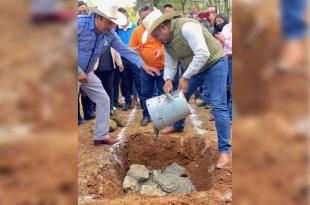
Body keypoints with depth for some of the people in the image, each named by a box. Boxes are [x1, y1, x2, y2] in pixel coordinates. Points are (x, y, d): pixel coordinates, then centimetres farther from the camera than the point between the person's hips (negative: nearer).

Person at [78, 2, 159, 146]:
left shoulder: (109, 33, -6)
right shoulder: (80, 23, -25)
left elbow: (124, 50, -1)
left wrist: (143, 65, -10)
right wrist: (78, 72, -25)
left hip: (87, 73, 7)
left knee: (103, 100, 8)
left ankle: (101, 136, 20)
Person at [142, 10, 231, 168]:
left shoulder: (186, 27, -29)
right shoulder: (166, 40, 0)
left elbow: (203, 54, -35)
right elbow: (170, 65, 6)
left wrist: (185, 77, -30)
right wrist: (168, 80, -15)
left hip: (214, 64, -9)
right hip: (194, 68, 9)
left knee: (219, 106, -15)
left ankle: (225, 150, -13)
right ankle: (178, 126, 46)